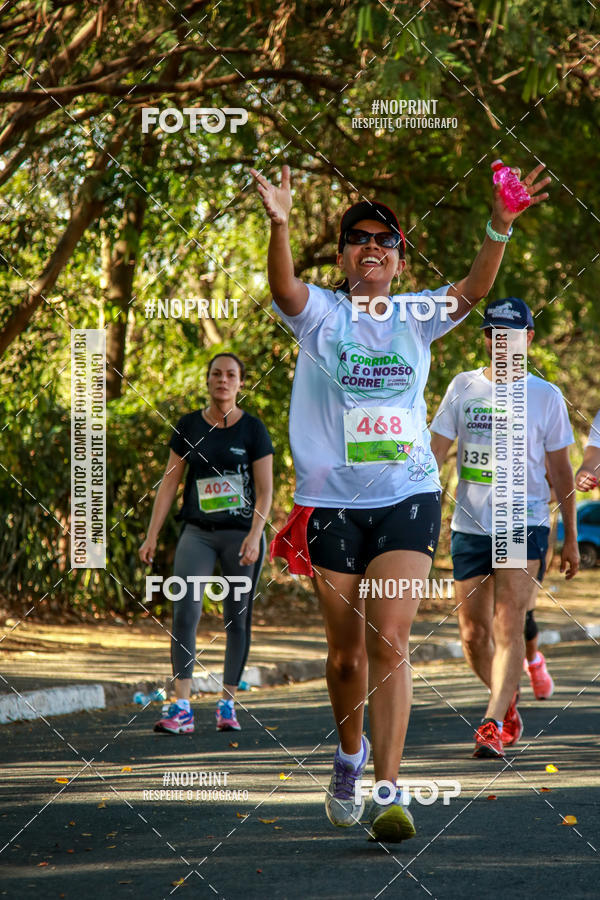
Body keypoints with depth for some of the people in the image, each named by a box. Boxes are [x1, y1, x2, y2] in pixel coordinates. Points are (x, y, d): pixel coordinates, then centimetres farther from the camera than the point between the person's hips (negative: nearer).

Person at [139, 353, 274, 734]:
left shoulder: (253, 429, 0)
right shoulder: (189, 426, 6)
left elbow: (265, 489, -3)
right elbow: (170, 481, 9)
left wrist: (254, 535, -15)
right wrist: (152, 535, 4)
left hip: (241, 532, -1)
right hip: (198, 531, 1)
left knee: (238, 617, 4)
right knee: (185, 609, -14)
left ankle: (228, 703, 16)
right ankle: (182, 707, -18)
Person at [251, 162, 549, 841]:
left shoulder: (415, 317, 7)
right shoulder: (320, 314, 3)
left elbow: (473, 289, -10)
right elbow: (283, 288, -19)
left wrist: (499, 226, -28)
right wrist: (279, 225, -39)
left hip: (407, 498, 0)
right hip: (331, 500, 0)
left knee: (389, 640, -13)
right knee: (346, 651, 8)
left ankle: (387, 793, -17)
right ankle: (350, 756, 36)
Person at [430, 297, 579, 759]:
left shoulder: (545, 396, 3)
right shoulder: (463, 387, 7)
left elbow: (561, 470, 8)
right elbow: (436, 452, 6)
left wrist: (571, 539, 8)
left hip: (525, 525, -3)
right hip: (470, 525, 3)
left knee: (508, 627, -15)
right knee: (473, 634, 6)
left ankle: (493, 725, -17)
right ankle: (508, 699, 30)